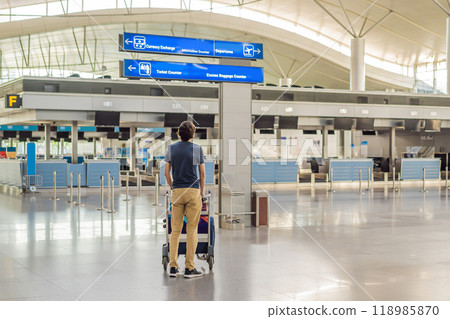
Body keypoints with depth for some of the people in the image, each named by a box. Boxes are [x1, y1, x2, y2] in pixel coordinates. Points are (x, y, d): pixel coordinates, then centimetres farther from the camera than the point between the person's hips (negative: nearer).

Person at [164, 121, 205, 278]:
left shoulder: (171, 149, 5)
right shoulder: (197, 149, -2)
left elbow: (166, 173, 7)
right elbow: (202, 174, 5)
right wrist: (202, 190, 20)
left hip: (177, 192, 3)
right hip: (193, 191, -3)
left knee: (175, 230, 7)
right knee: (192, 230, 0)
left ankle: (173, 267, 6)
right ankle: (189, 268, 0)